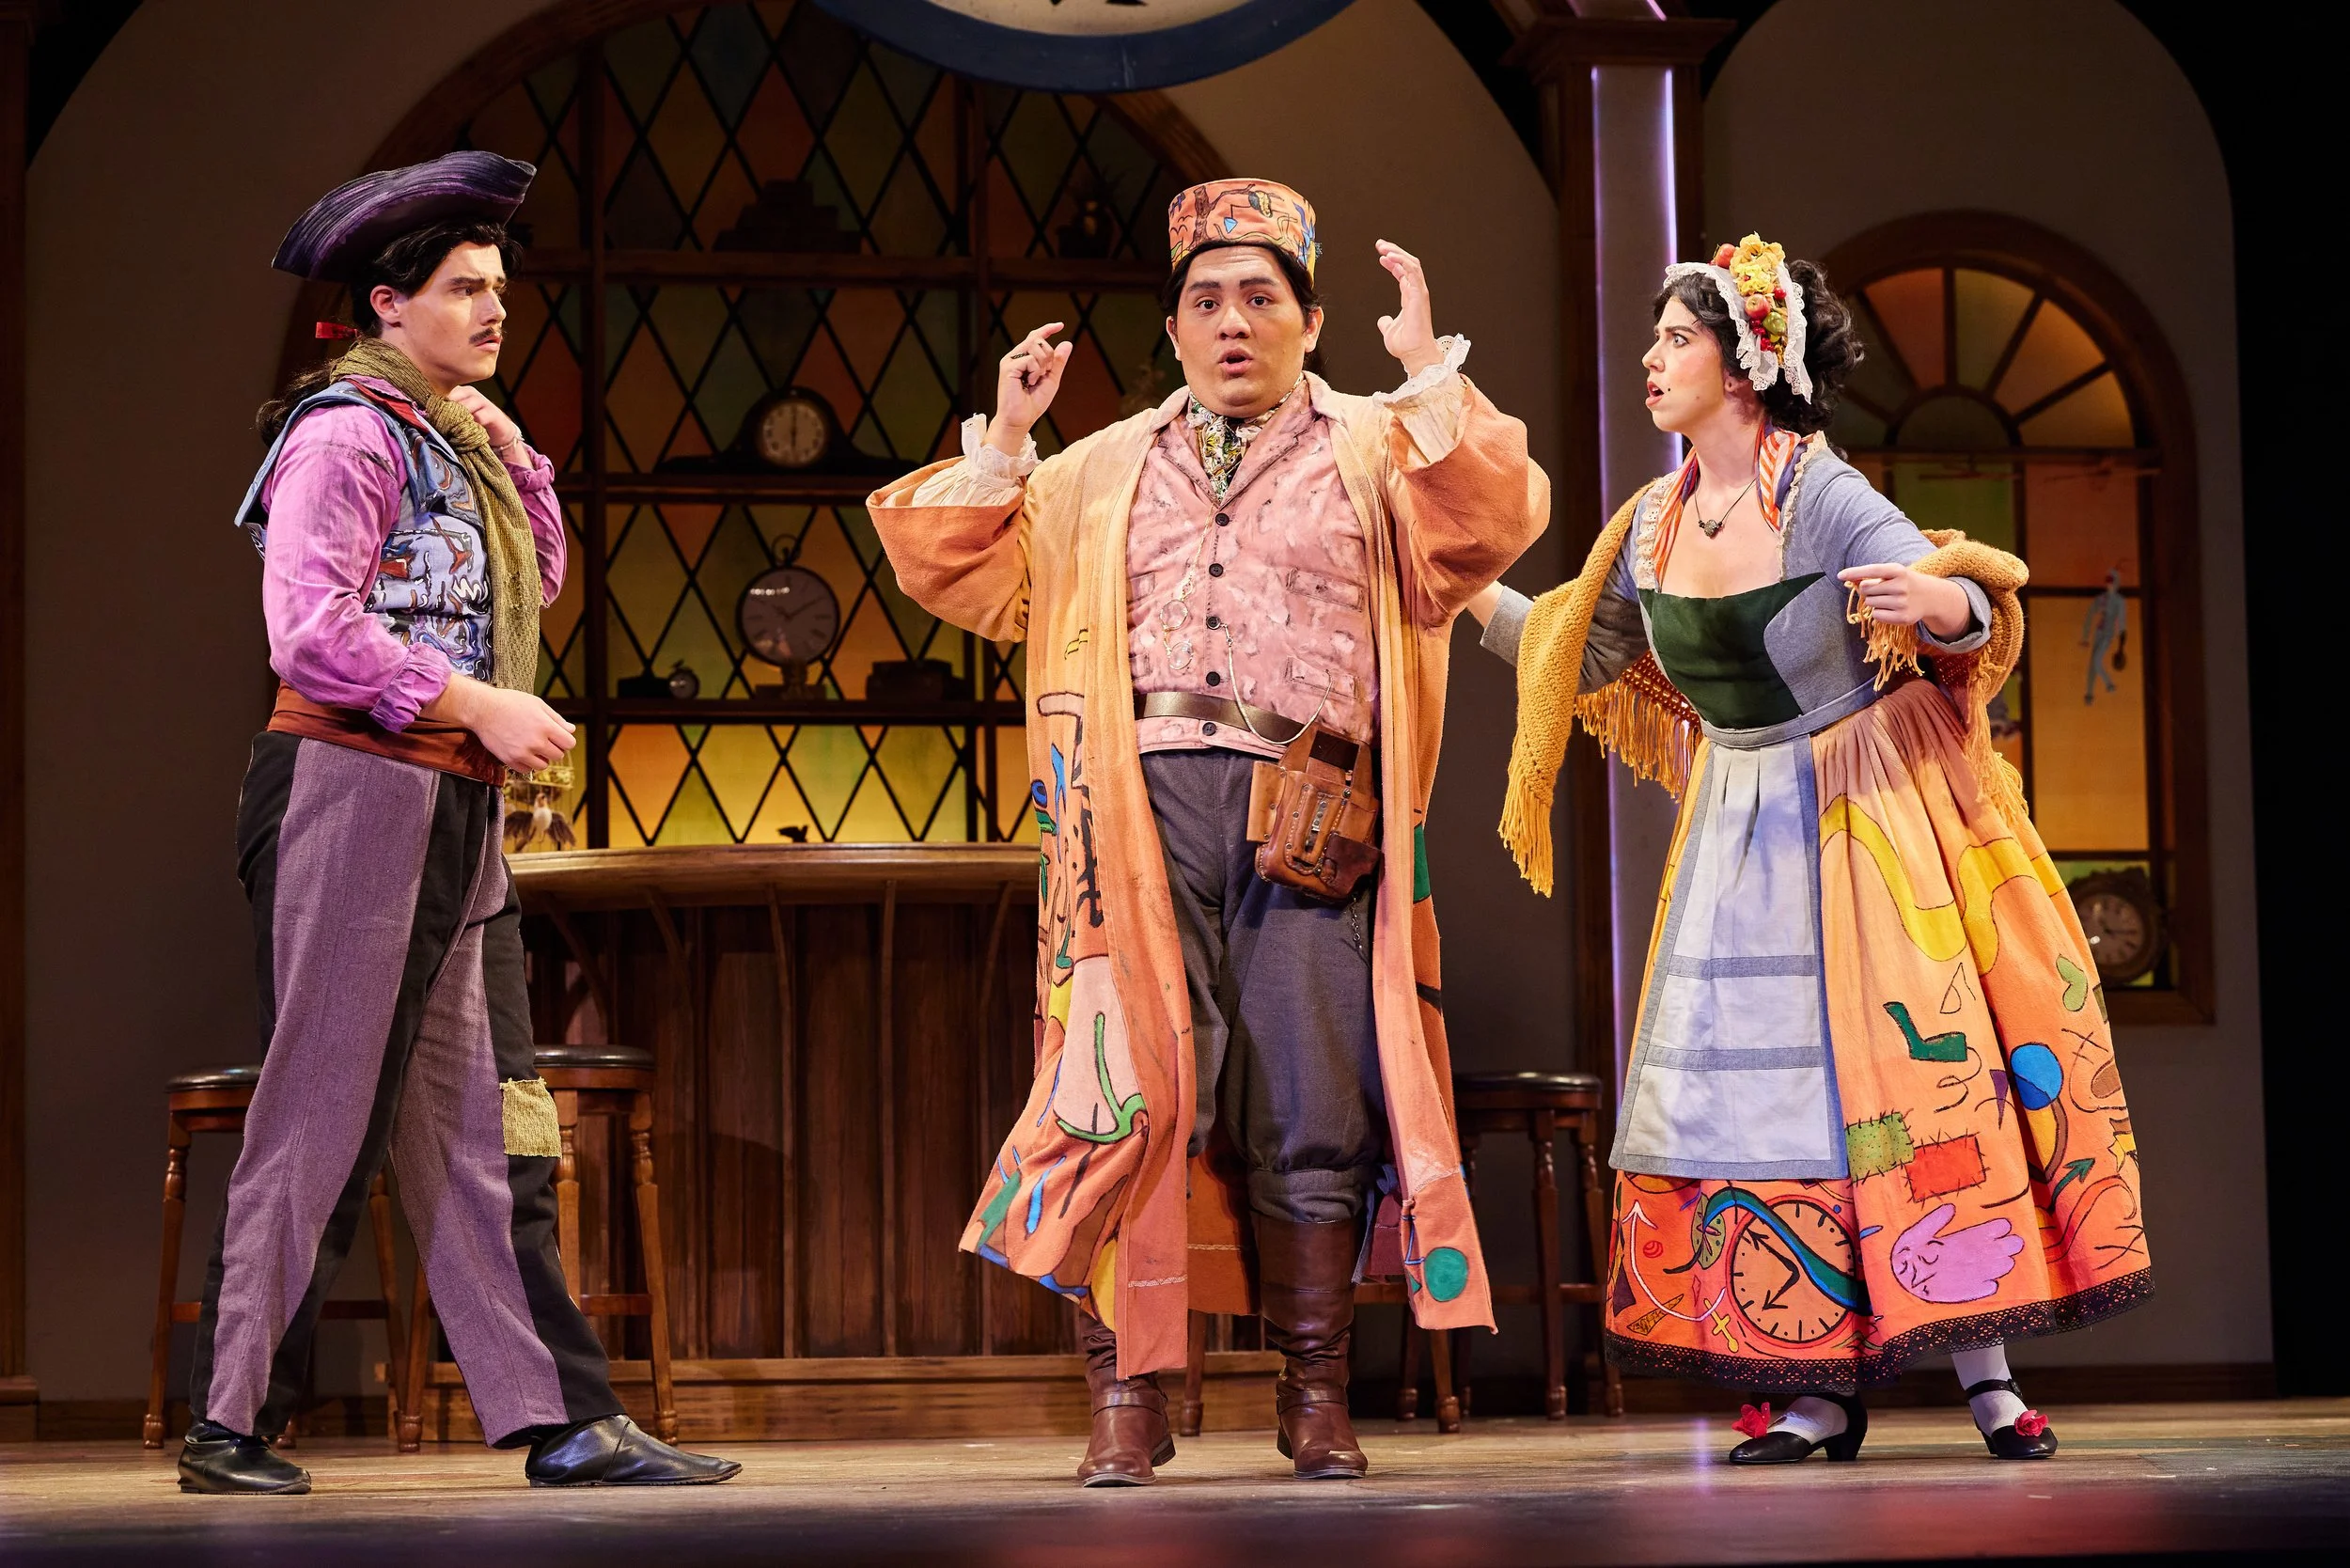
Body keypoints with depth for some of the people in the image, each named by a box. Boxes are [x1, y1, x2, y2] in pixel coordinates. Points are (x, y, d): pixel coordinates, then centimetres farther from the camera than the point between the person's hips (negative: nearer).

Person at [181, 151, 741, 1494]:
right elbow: (312, 630, -18)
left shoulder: (449, 439, 20)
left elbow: (538, 581, 25)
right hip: (354, 789, -9)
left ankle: (566, 1418, 6)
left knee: (485, 1128, 6)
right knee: (323, 1117, -5)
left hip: (459, 817, 9)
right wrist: (479, 706, -18)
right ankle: (233, 1423, 3)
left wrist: (513, 458, 12)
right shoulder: (349, 430, -8)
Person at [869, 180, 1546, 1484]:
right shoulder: (1101, 471, 23)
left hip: (1306, 820, -1)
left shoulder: (1375, 453, 16)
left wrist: (1431, 376, -6)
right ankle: (1126, 1395, -2)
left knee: (1311, 1116, -2)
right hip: (1143, 803, 1)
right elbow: (954, 571, 19)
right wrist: (1003, 438, 9)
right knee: (1127, 1094, -7)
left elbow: (1494, 519, -3)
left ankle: (1314, 1400, 8)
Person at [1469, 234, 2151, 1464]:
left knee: (1909, 1064, -6)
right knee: (1754, 1084, 1)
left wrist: (1937, 600, -41)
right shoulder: (1654, 522, 3)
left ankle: (1984, 1373, 1)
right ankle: (1819, 1388, 6)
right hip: (1738, 828, 6)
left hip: (1863, 807, -6)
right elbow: (1577, 657, 18)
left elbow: (1969, 613, -20)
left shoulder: (1823, 500, -15)